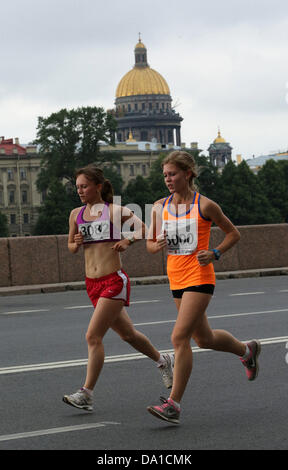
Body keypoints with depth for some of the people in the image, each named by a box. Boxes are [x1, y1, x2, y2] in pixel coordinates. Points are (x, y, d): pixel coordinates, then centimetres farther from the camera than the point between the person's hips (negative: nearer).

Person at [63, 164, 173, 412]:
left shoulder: (115, 211, -5)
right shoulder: (76, 214, 9)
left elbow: (144, 227, -4)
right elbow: (71, 246, 20)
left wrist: (128, 240, -19)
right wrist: (76, 243, -2)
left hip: (114, 281, -6)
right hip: (93, 284, 6)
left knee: (93, 336, -15)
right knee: (127, 333, 19)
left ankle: (86, 394, -13)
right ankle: (163, 361, 43)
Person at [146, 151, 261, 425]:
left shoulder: (205, 206, -8)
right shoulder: (160, 207, 4)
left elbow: (233, 234, 3)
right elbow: (150, 244, 12)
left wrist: (215, 253, -12)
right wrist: (158, 245, -11)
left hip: (200, 278, -6)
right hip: (176, 279, 6)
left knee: (180, 337, -16)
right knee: (204, 339, 18)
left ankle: (173, 404, -14)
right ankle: (247, 350, 47)